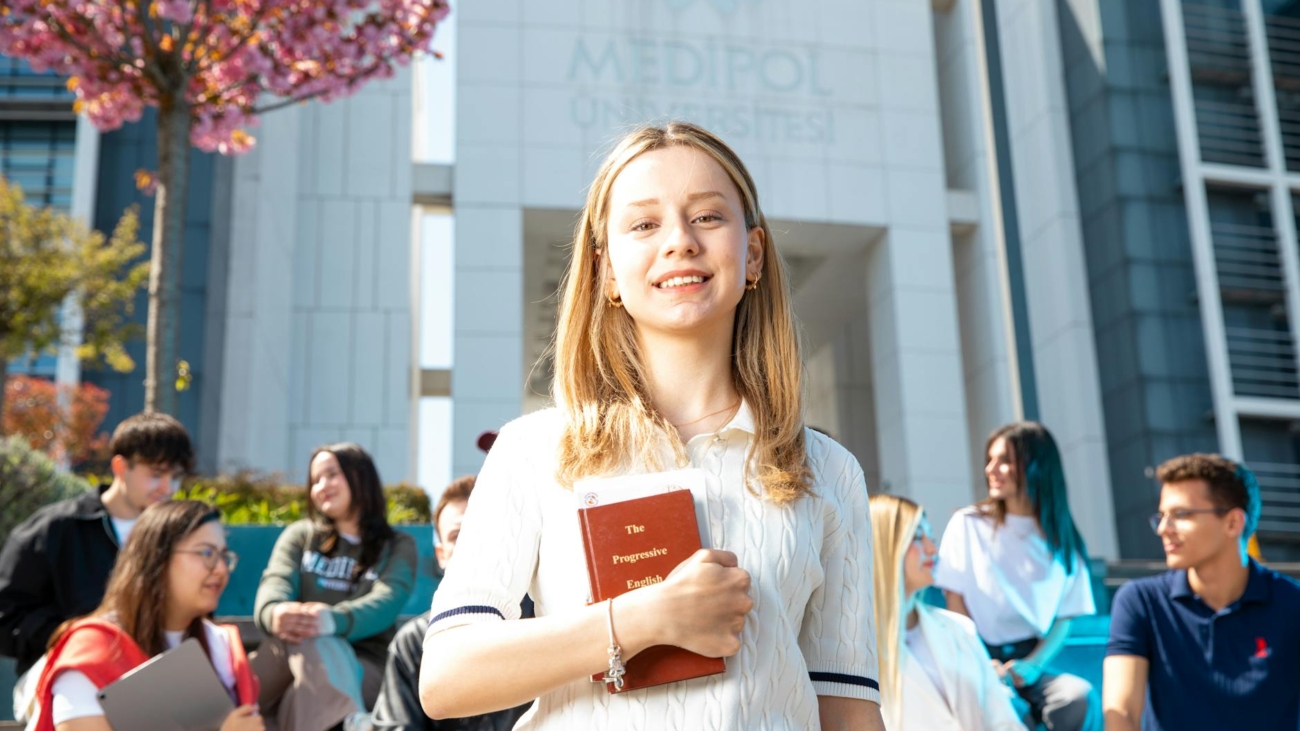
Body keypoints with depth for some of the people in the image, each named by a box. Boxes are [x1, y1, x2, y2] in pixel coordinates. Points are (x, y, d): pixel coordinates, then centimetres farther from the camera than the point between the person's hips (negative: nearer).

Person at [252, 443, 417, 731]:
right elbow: (276, 583, -3)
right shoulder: (300, 535, 19)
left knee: (316, 643, -36)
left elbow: (386, 604, -10)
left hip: (363, 669, -1)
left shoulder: (398, 547, 11)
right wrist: (275, 612, -31)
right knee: (310, 640, -36)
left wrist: (331, 620, -34)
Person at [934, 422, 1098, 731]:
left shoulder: (1062, 538, 8)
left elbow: (1063, 618, 5)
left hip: (1032, 660, 3)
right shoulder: (968, 524, 3)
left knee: (1079, 697, -30)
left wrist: (1032, 664, -14)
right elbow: (956, 606, 1)